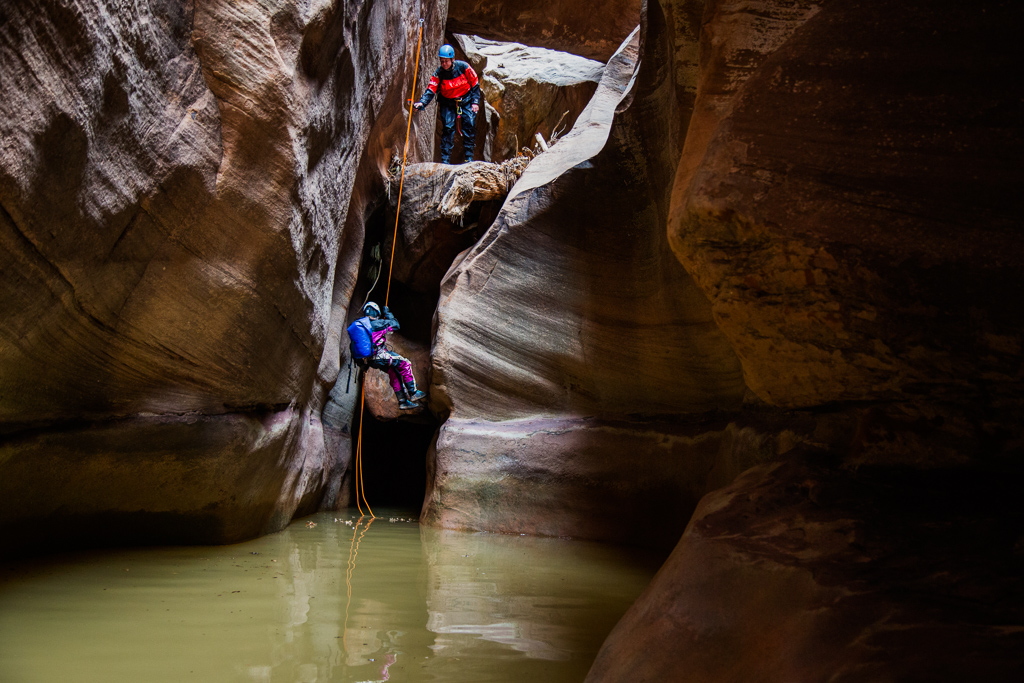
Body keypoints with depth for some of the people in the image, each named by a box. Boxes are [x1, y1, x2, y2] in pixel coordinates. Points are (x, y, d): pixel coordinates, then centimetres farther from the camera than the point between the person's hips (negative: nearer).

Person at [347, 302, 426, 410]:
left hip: (365, 360, 8)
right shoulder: (377, 323, -9)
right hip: (378, 357, -8)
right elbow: (396, 325, 6)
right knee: (405, 364, 7)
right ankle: (413, 393, 14)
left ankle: (402, 401, 23)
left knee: (393, 372, 23)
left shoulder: (357, 324, 10)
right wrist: (387, 313, 19)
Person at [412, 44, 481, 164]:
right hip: (448, 103, 0)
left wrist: (475, 102, -9)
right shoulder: (438, 73, -14)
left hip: (466, 100, 0)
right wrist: (422, 103, -35)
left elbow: (475, 84, -6)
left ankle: (469, 157, -2)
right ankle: (445, 159, -7)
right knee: (448, 128, -10)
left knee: (469, 125, -10)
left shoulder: (463, 67, -16)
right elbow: (430, 90, -17)